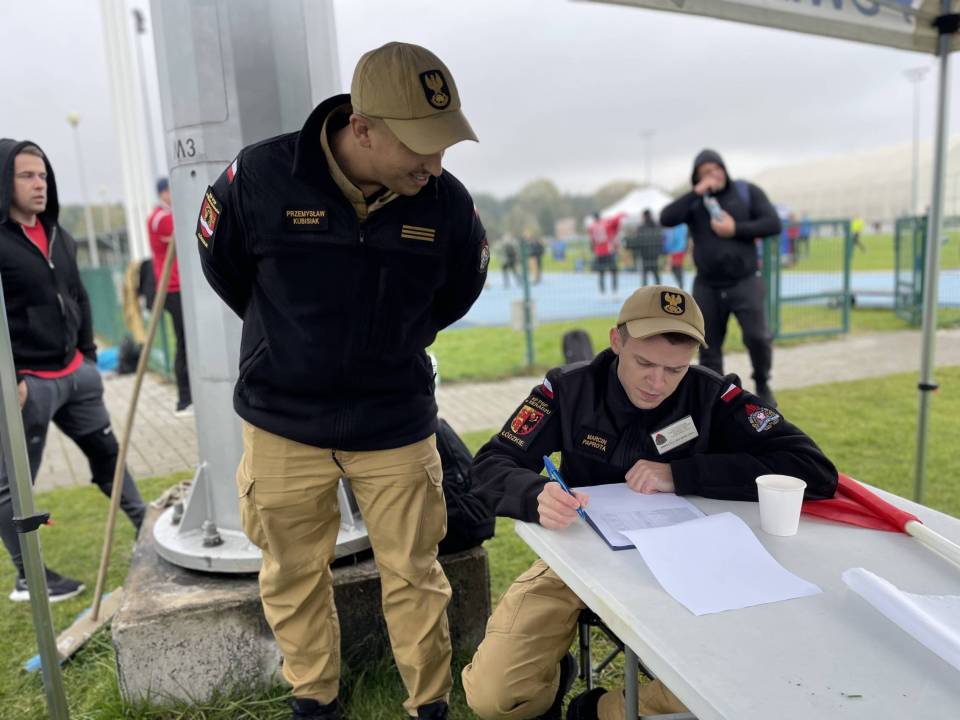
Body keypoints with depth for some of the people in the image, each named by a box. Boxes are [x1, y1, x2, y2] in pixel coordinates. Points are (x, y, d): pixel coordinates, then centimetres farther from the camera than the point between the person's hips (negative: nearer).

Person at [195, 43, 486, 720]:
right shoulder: (262, 175, -18)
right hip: (283, 421, 0)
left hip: (396, 425, 1)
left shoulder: (448, 202, -13)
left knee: (414, 575, 10)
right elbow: (222, 264, 3)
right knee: (294, 576, 15)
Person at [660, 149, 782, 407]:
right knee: (708, 348, 6)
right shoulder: (693, 202, 4)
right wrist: (697, 193, -16)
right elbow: (666, 219, -13)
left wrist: (736, 229, -13)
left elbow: (773, 224, -2)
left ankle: (762, 385, 15)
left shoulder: (747, 191, 4)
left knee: (757, 337, -14)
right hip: (707, 287, 1)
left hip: (745, 282, -1)